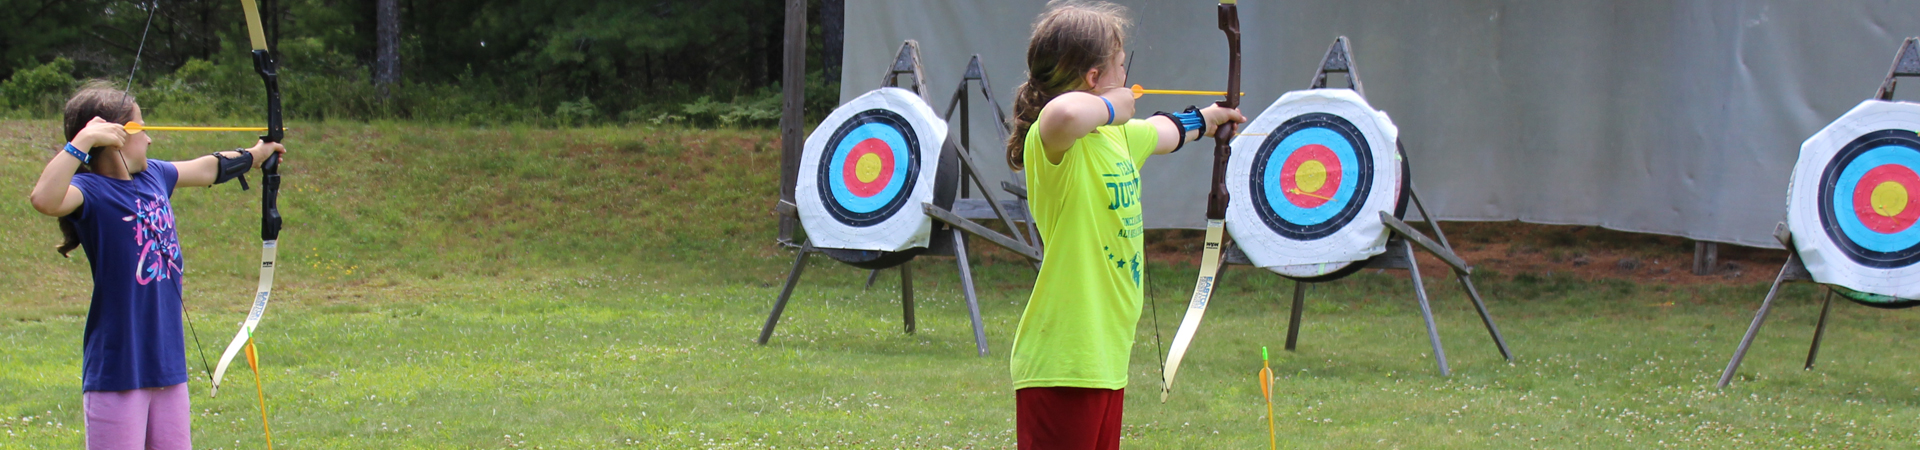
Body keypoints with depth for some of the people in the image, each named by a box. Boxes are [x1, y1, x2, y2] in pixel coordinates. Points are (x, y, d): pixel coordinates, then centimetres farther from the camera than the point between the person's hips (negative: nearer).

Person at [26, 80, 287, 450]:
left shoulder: (154, 176, 10)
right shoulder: (90, 190, -13)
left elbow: (207, 169, 31)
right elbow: (45, 200, -36)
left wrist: (256, 154, 47)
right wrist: (83, 140, -33)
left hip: (168, 364, 8)